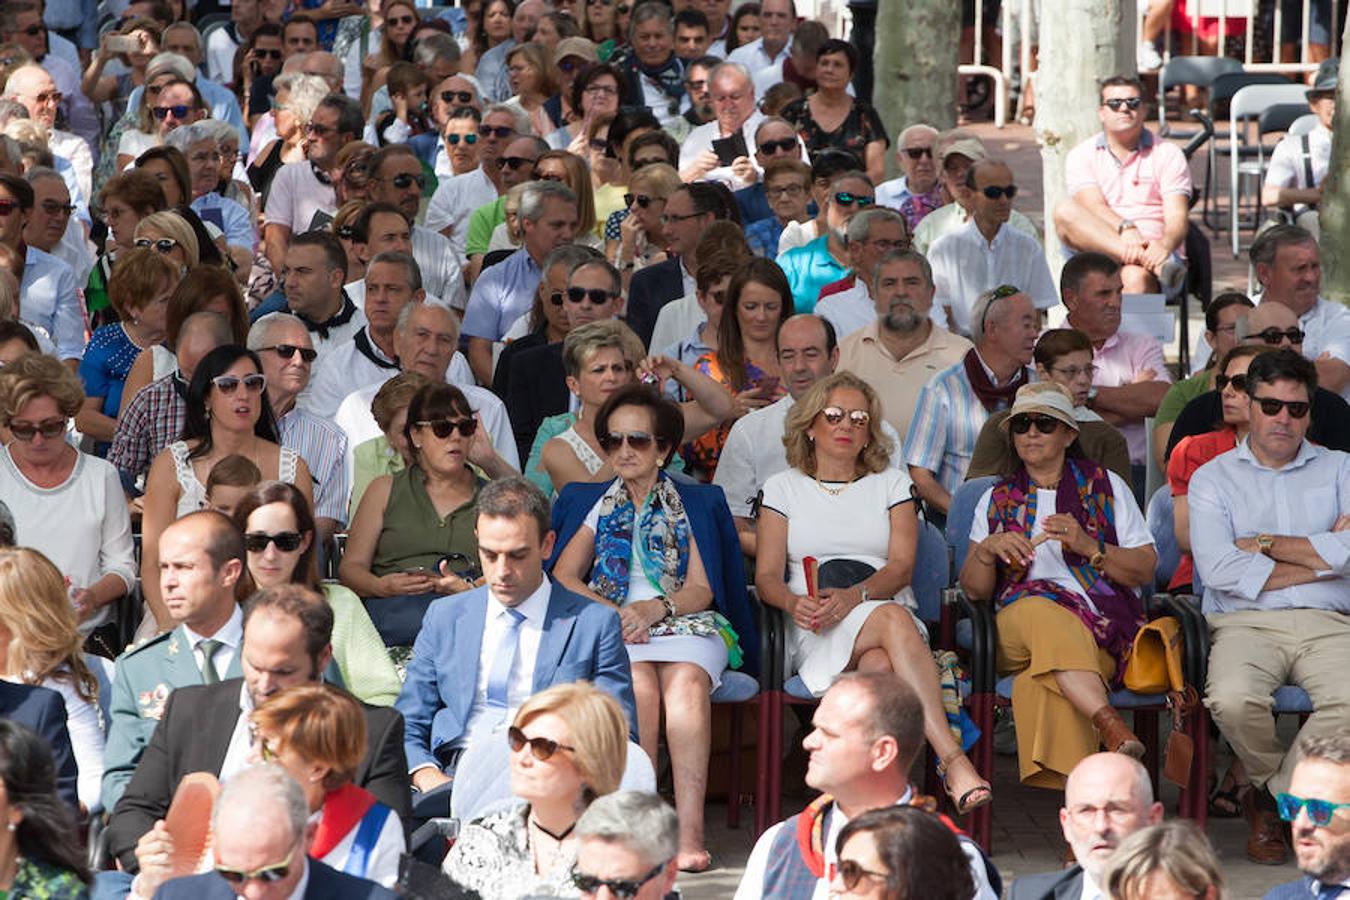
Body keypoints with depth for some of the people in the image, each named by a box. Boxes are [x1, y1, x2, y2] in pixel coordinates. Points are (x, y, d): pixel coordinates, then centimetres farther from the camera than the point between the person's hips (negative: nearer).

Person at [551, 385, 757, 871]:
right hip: (609, 626, 0)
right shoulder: (590, 503, 21)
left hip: (683, 622, 0)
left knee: (687, 681, -35)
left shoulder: (696, 504, 19)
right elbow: (563, 577, 9)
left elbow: (701, 590, 8)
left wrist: (654, 608, -12)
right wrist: (614, 612, -9)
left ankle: (689, 829, -47)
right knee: (640, 684, -35)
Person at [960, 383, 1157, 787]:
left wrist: (1089, 547, -7)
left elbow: (1145, 570, 9)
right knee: (1042, 607, -40)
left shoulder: (1105, 486, 18)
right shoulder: (997, 500, 23)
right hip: (1016, 628, 0)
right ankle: (1110, 724, -56)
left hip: (1101, 627, 0)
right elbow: (975, 590, 14)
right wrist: (987, 550, -7)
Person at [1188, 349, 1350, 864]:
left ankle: (1273, 798, -8)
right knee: (1232, 701, -35)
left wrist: (1265, 543, 0)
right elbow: (1218, 570, -5)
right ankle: (1281, 786, 0)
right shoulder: (1213, 479, 13)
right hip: (1246, 624, -1)